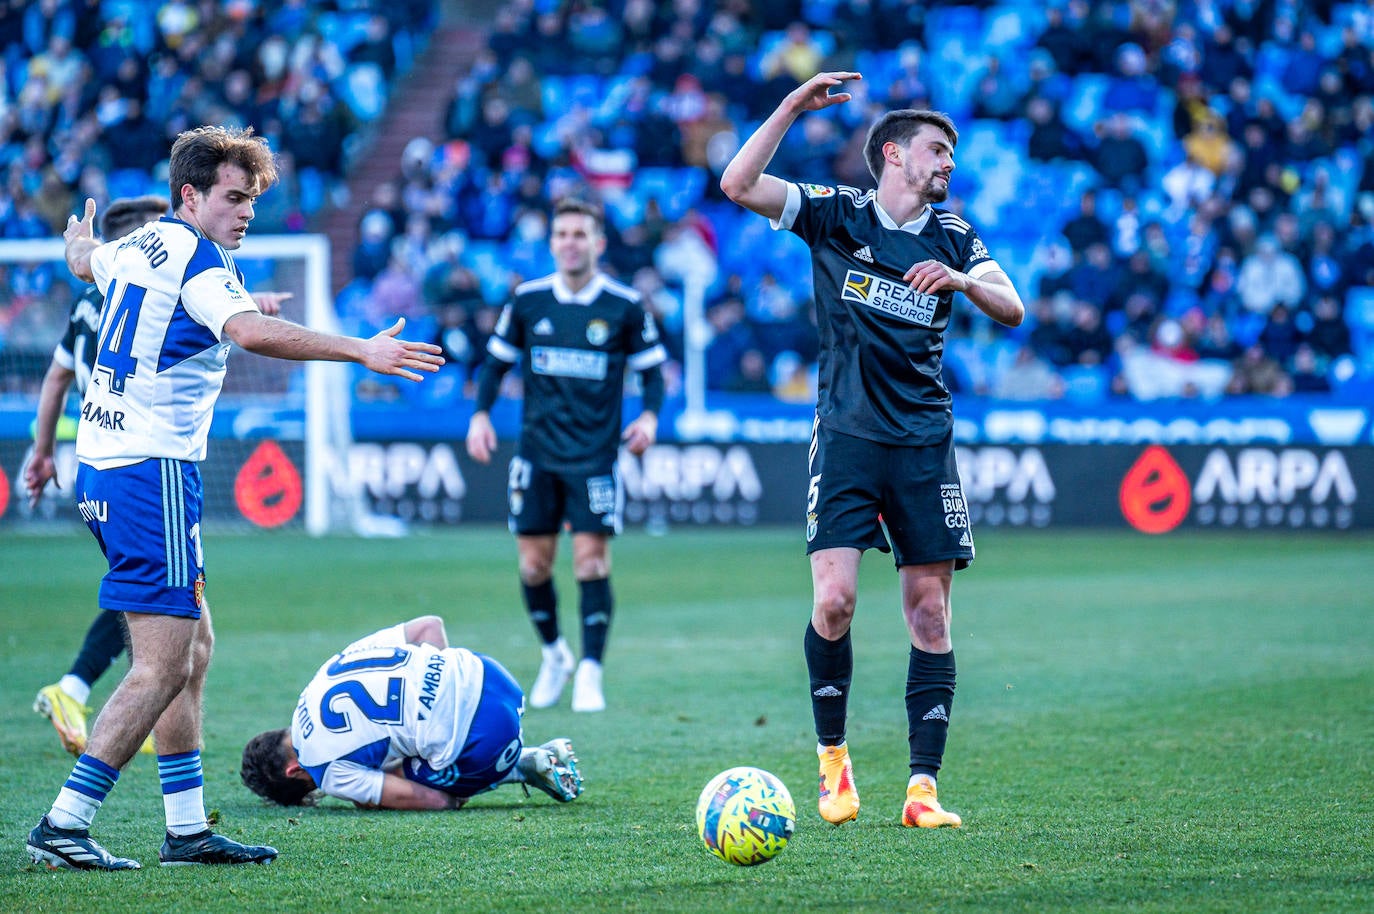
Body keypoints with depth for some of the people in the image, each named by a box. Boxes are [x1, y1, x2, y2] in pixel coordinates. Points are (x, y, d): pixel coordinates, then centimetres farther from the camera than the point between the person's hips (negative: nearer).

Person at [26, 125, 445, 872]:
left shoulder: (138, 245, 15)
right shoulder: (197, 262, -13)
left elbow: (86, 261, 39)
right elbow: (251, 333, -32)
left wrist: (81, 243, 64)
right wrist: (362, 351, -35)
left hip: (101, 467, 10)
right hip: (151, 471, -10)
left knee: (192, 645, 15)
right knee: (162, 666, -10)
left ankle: (186, 830, 15)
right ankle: (62, 826, -12)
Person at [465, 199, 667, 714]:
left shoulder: (625, 306, -3)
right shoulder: (527, 300, 2)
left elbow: (651, 368, 4)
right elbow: (498, 359, 12)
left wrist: (650, 416, -13)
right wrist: (481, 414, 0)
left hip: (595, 454, -2)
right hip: (537, 452, 2)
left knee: (591, 558, -9)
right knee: (533, 563, 3)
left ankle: (589, 673, -1)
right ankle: (554, 654, 26)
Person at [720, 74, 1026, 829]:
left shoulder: (952, 238, 11)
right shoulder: (836, 215, 3)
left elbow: (1012, 309, 1)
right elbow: (737, 185, -6)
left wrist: (962, 280, -18)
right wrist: (792, 107, -12)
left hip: (924, 445, 3)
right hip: (847, 435, -3)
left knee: (930, 613, -2)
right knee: (833, 601, -14)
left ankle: (923, 787, 0)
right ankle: (833, 757, 6)